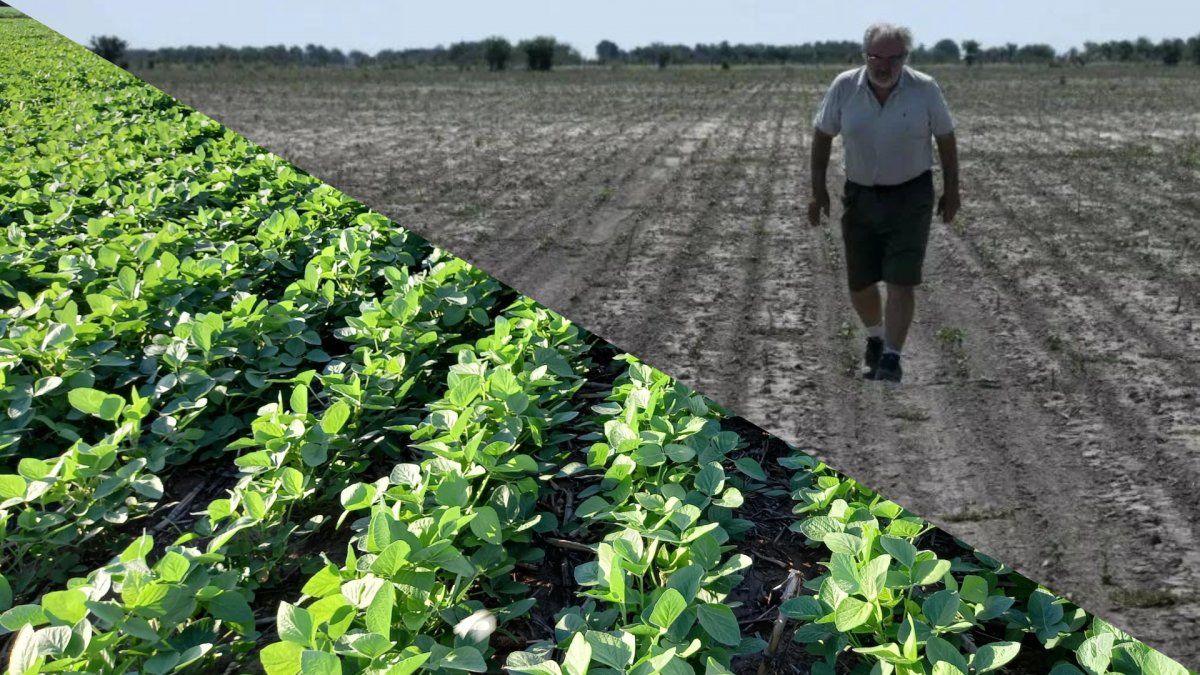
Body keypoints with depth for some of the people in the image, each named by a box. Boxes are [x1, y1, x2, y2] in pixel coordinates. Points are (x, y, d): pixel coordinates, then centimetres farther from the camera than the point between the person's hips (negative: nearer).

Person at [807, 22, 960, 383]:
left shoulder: (925, 89, -10)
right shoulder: (844, 87, -7)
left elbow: (945, 138, 2)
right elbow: (822, 135, 4)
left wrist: (951, 190, 4)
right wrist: (818, 188, 1)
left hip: (910, 196, -2)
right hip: (859, 195, 2)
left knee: (901, 283, -10)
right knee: (858, 285, 10)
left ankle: (891, 359, -1)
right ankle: (875, 337, 37)